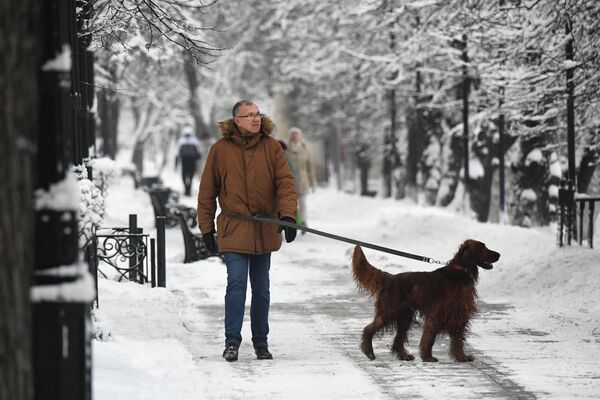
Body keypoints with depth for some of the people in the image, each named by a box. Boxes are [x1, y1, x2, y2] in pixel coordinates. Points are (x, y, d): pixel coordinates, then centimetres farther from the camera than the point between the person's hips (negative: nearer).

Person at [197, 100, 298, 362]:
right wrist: (207, 229, 2)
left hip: (264, 230, 2)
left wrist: (287, 214, -19)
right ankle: (232, 341, -7)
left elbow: (285, 182, -4)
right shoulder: (221, 149, -2)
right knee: (237, 282, -14)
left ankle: (261, 342, 21)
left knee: (261, 289, 10)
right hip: (233, 229, -2)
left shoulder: (271, 147, 1)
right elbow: (207, 191, 3)